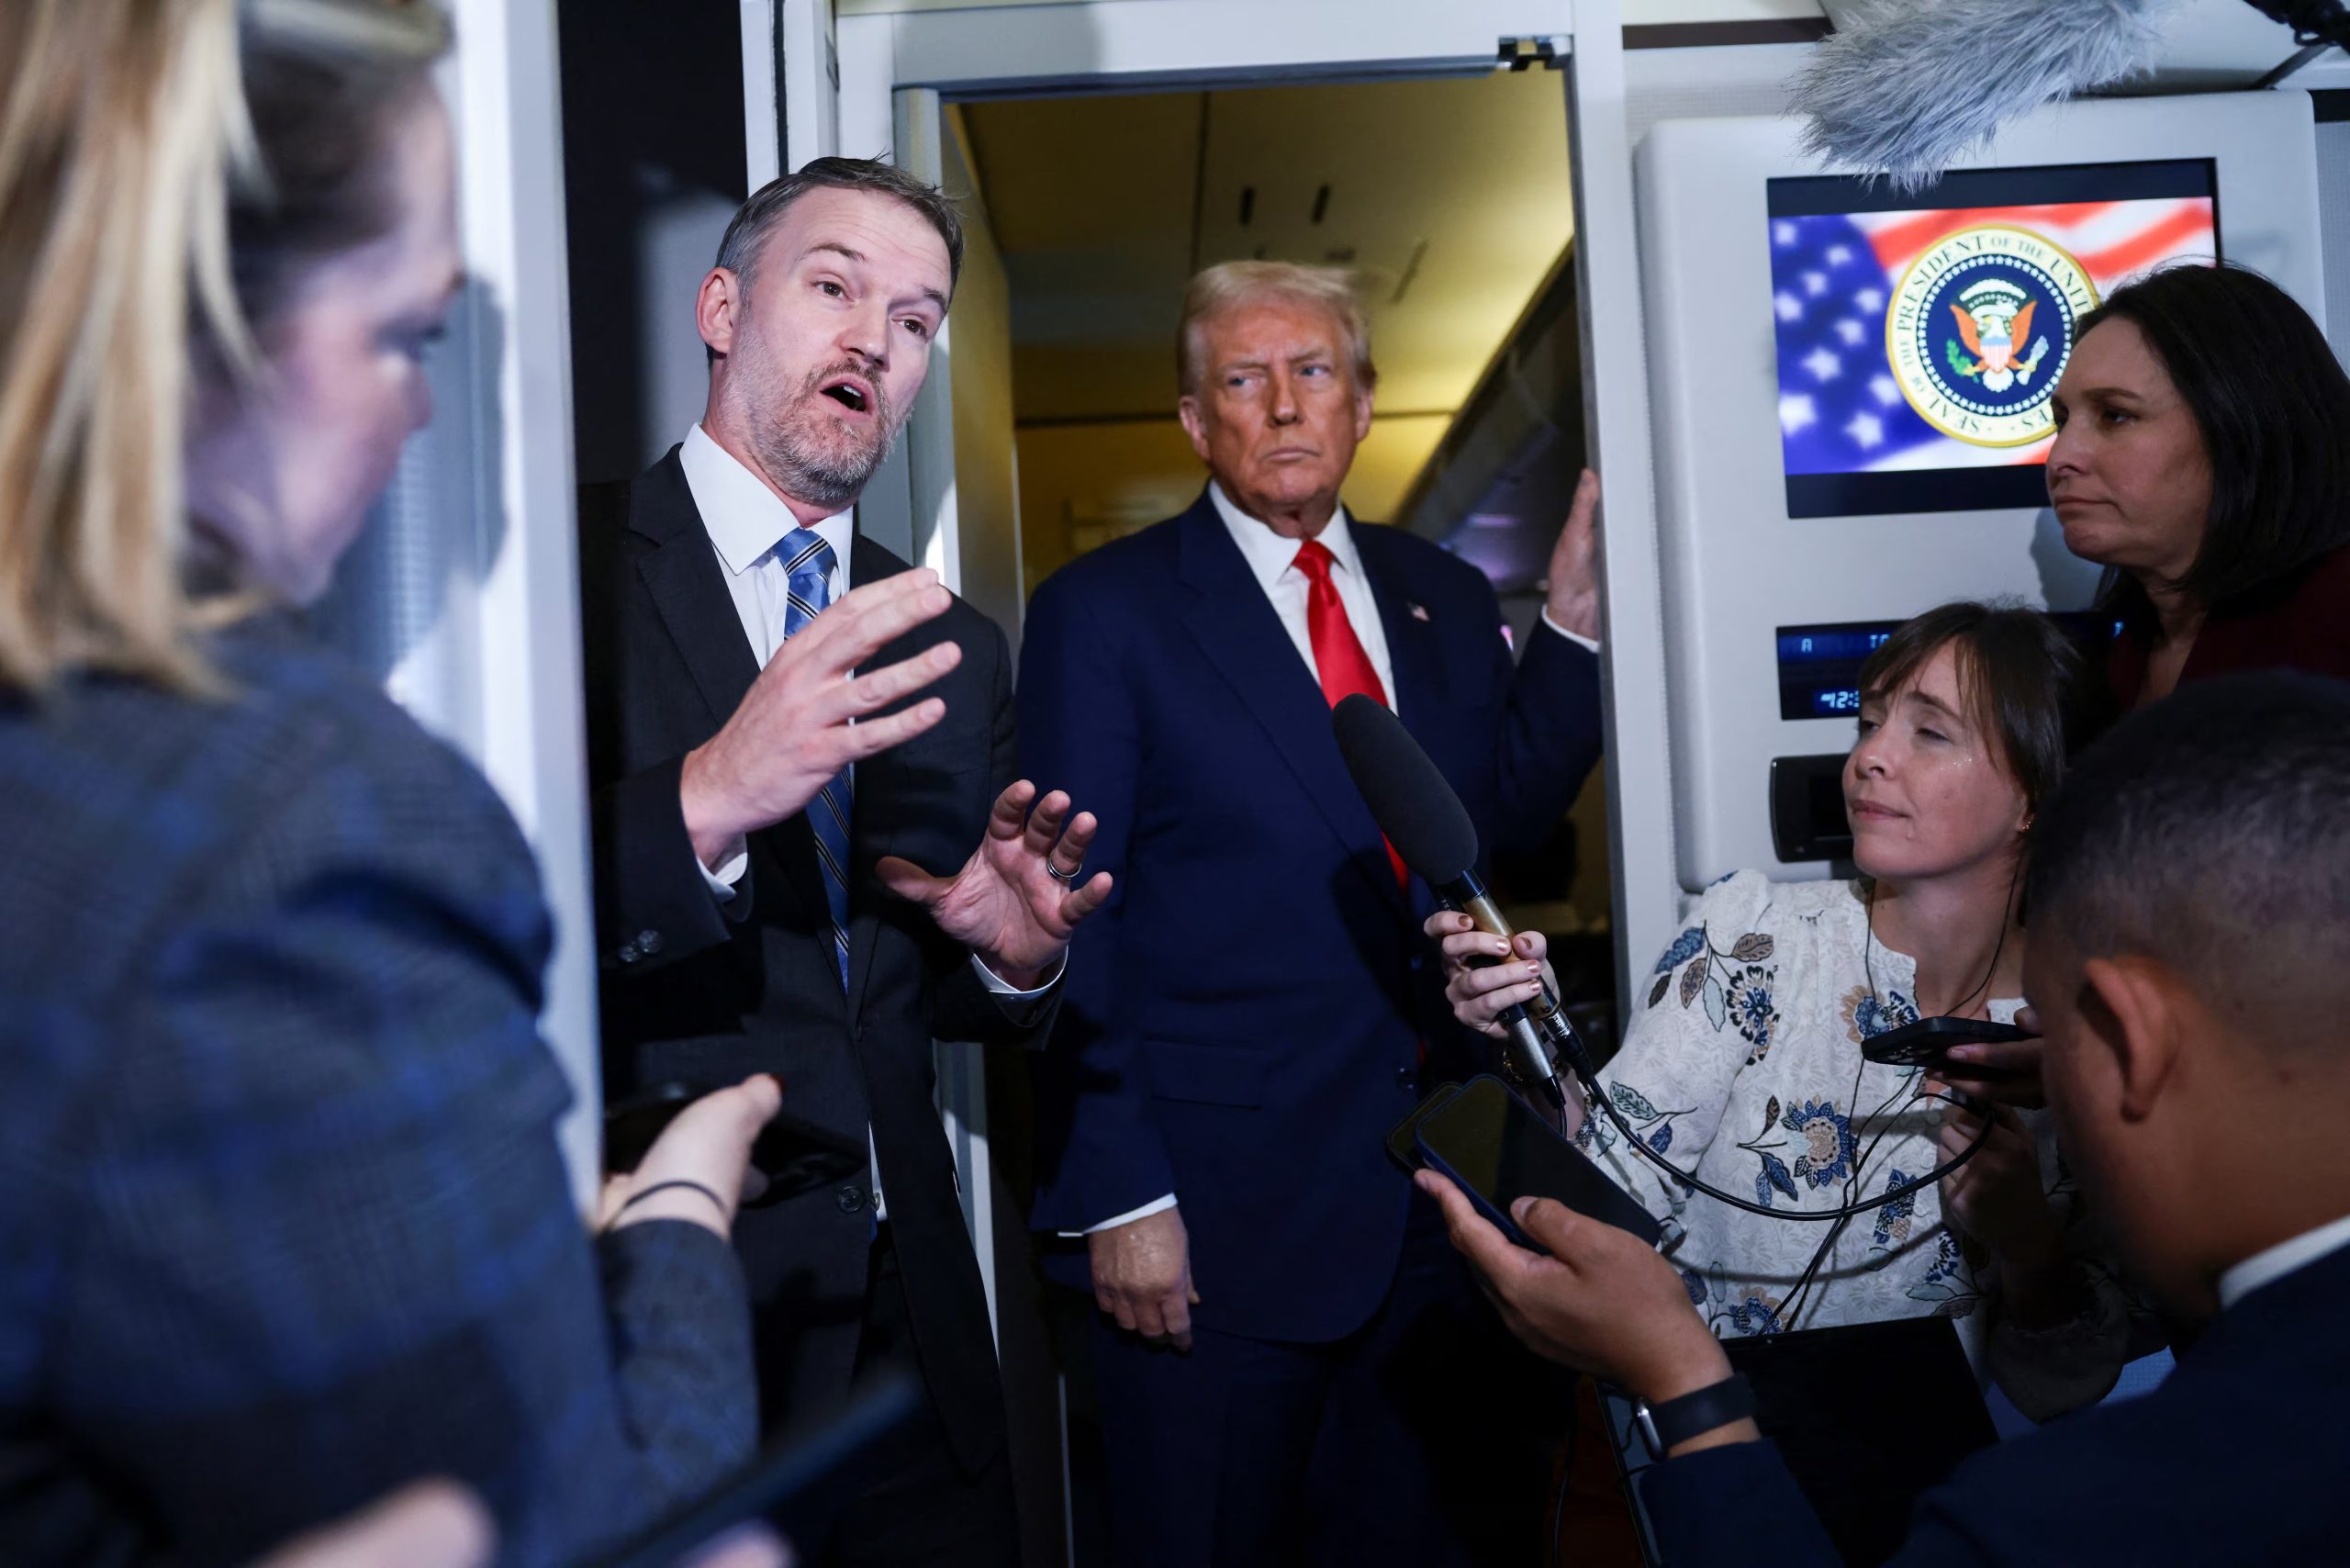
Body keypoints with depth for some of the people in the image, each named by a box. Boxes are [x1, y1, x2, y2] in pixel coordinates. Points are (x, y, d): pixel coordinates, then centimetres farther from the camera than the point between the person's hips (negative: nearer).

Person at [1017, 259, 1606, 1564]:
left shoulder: (1443, 598, 10)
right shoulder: (1100, 613, -6)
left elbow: (1506, 821, 8)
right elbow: (1066, 924, -10)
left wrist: (1572, 624, -2)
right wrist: (1117, 1195, -14)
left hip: (1438, 1199, 5)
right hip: (1213, 1218, -5)